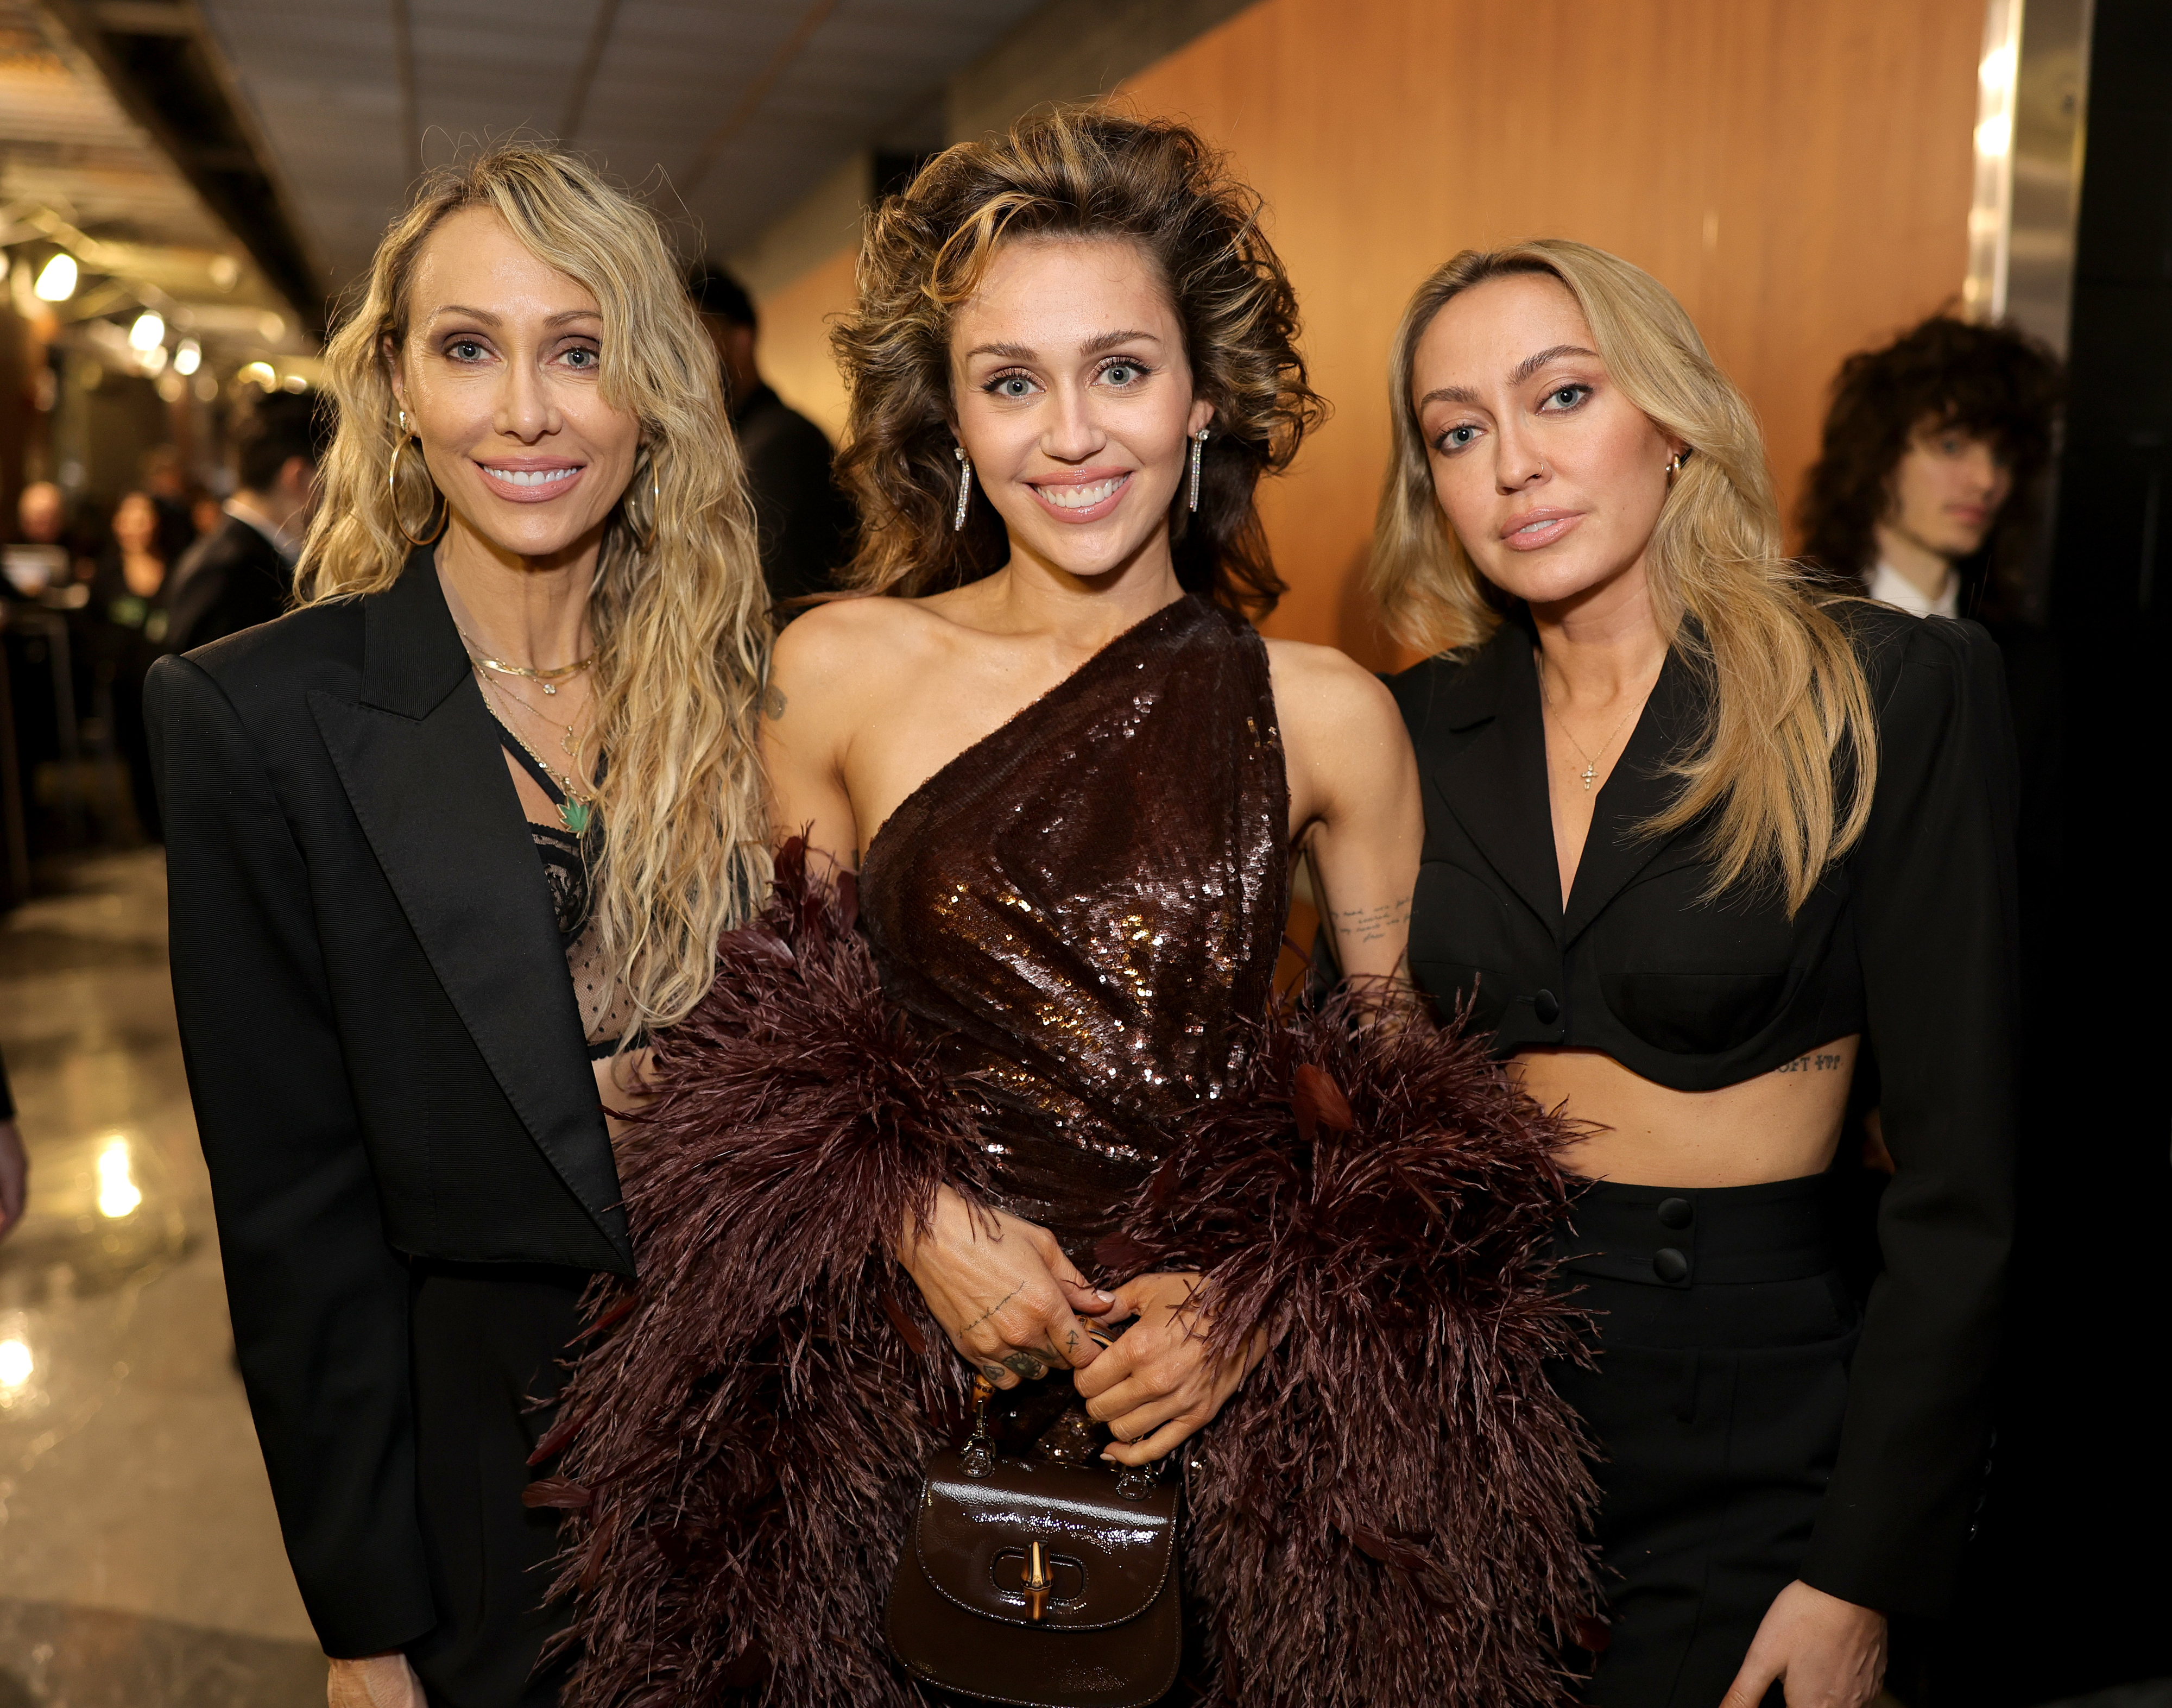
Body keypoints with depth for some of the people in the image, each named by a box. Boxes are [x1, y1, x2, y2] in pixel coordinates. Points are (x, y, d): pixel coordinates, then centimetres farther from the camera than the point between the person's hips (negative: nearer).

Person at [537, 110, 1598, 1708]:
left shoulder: (1325, 714, -6)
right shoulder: (837, 672, -4)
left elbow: (1420, 1075, 3)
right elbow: (785, 1024, 6)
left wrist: (1271, 1307, -11)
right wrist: (912, 1217, -9)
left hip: (1242, 1403, 0)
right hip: (894, 1398, 1)